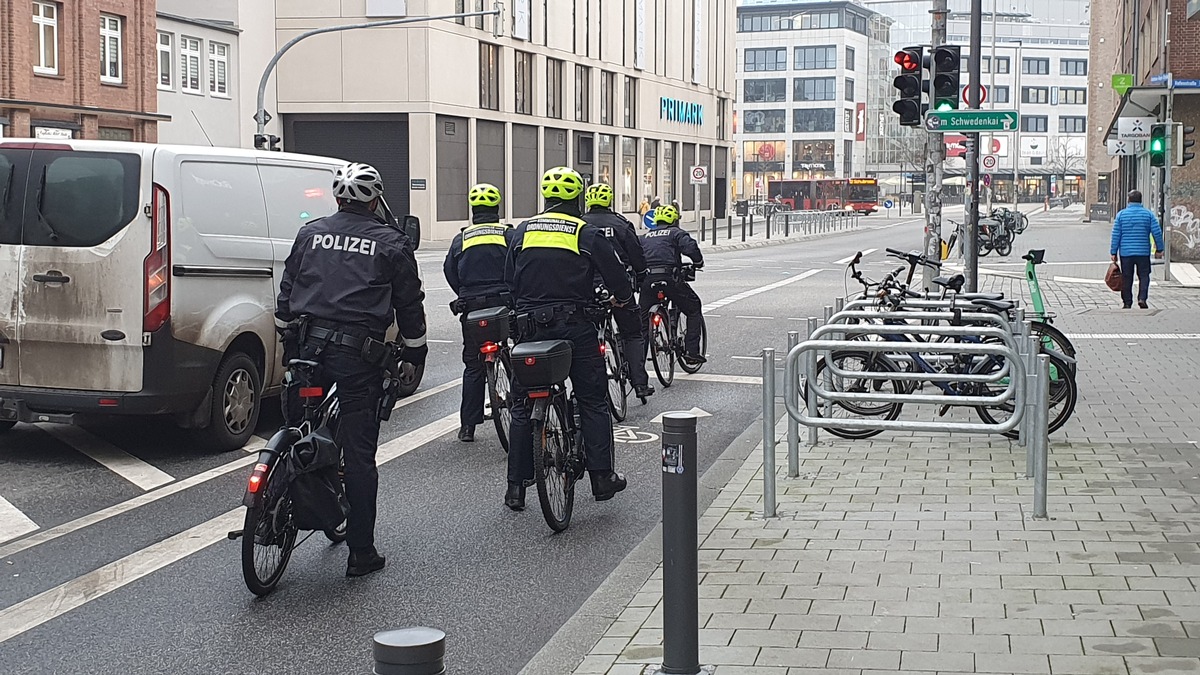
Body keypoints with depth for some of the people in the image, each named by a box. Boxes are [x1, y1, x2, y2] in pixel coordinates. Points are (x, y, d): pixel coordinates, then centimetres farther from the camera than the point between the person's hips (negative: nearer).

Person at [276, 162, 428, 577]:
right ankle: (361, 553, 6)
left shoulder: (310, 234, 13)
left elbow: (286, 294, 18)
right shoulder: (391, 243, 4)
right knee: (358, 453, 1)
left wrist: (288, 338, 29)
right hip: (358, 355, -3)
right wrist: (416, 353, 20)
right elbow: (409, 305, 8)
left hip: (308, 345, 3)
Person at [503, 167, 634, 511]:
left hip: (529, 327, 3)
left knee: (522, 406, 9)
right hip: (575, 326, -2)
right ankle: (602, 478, 8)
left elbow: (509, 280, 13)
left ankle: (516, 486, 8)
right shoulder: (587, 234, -2)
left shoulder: (522, 231, 7)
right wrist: (623, 297, 23)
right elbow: (616, 277, 1)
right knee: (593, 402, 9)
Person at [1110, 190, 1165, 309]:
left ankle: (1127, 303, 9)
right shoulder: (1148, 214, 1)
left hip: (1126, 252, 1)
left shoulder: (1121, 214, 1)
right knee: (1144, 276, 7)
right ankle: (1142, 298, -10)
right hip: (1143, 252, 0)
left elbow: (1116, 235, 0)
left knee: (1127, 278, 7)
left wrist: (1113, 252, 5)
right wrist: (1159, 249, 7)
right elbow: (1157, 232, -2)